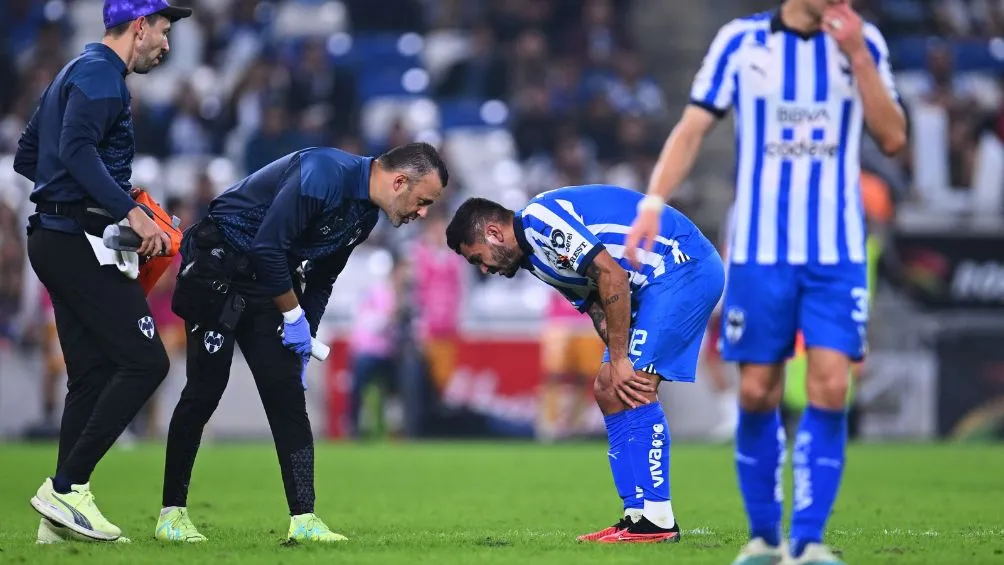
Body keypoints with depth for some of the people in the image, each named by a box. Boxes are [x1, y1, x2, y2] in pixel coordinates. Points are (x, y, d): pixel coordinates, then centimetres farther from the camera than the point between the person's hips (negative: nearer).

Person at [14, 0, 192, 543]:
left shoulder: (76, 72, 23)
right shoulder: (100, 73, -10)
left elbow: (26, 156, 26)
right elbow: (77, 149, -26)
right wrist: (129, 209, -31)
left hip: (55, 239, 11)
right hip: (80, 239, -11)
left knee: (93, 372, 9)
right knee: (145, 360, -13)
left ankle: (61, 511, 5)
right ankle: (65, 487, -15)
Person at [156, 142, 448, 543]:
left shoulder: (365, 215, 5)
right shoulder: (324, 175, -25)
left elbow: (322, 279, 17)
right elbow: (267, 247, -26)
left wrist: (305, 342, 13)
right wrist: (294, 318, -16)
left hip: (270, 281, 8)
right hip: (219, 266, -8)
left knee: (288, 396, -1)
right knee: (206, 389, -7)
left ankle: (303, 520, -3)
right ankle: (172, 513, 3)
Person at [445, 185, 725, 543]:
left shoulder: (540, 219, -15)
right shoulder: (535, 257, 17)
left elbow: (612, 276, -23)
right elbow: (599, 310, 12)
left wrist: (619, 361, -19)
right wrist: (616, 363, -6)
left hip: (686, 267, -11)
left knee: (633, 391, -16)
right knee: (608, 391, 8)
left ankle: (657, 520, -16)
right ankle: (639, 515, 7)